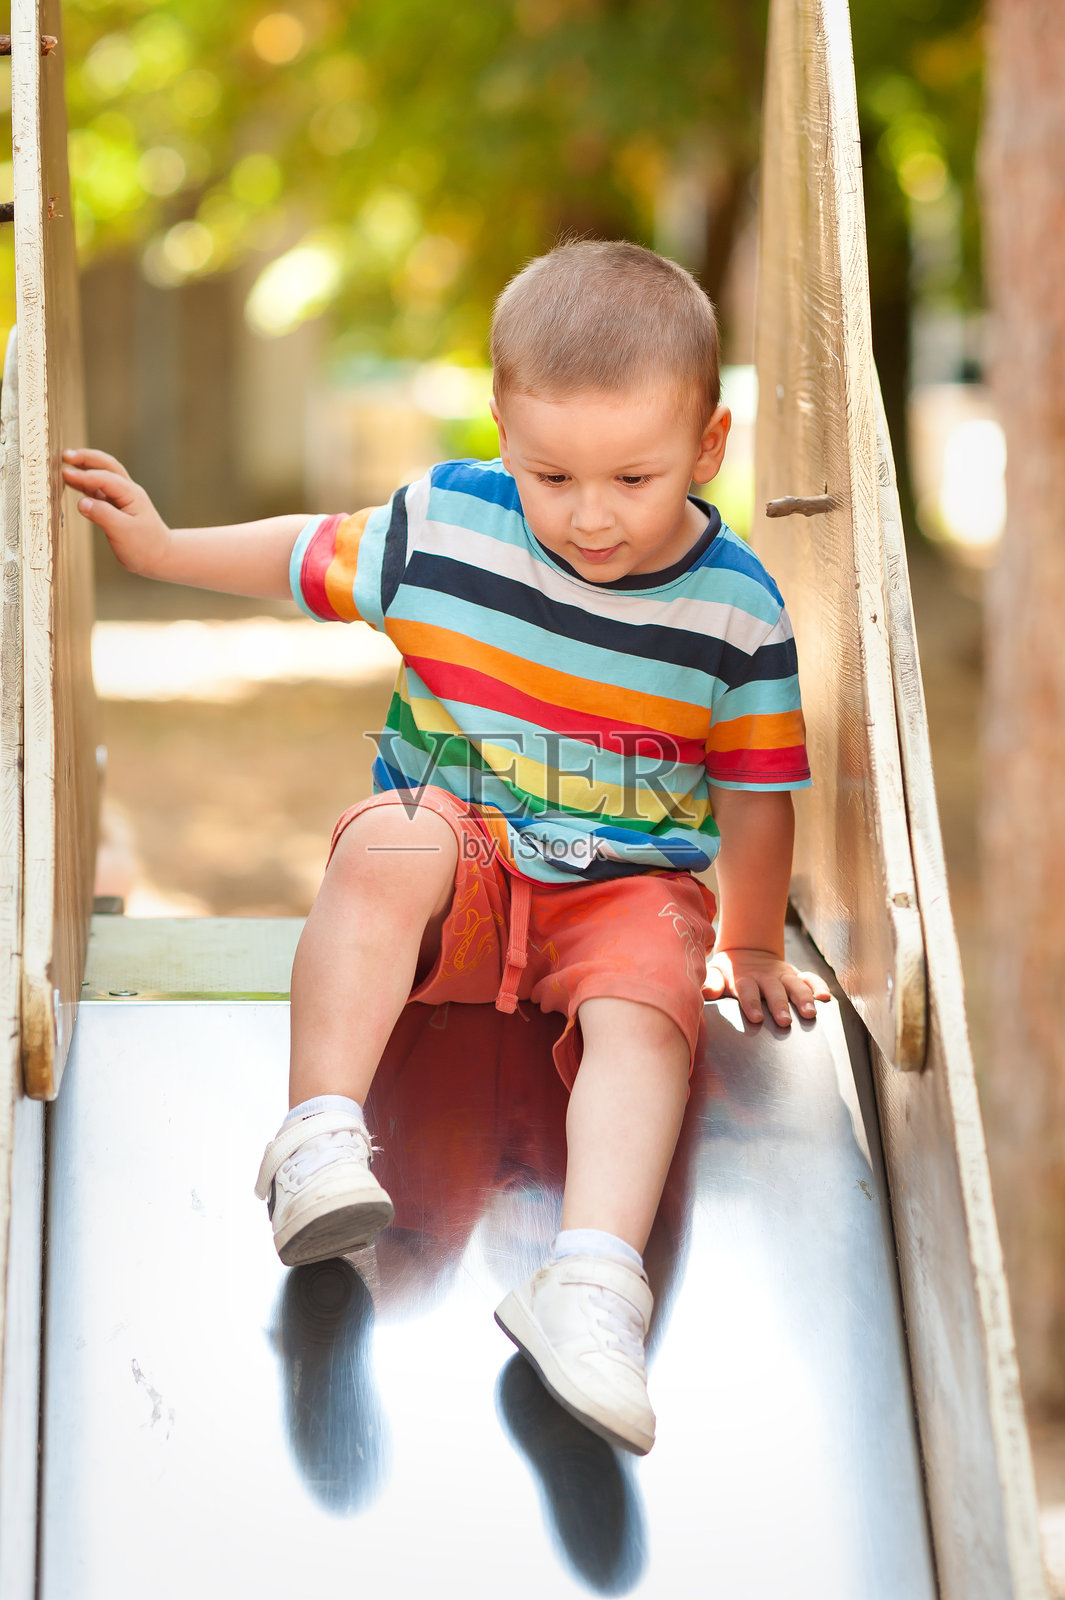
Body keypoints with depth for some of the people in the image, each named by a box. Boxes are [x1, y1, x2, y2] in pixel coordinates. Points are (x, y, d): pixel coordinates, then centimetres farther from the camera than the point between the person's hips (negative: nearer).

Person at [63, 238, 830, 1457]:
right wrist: (161, 548, 14)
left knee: (644, 1014, -31)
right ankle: (320, 1139, -38)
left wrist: (750, 949, 10)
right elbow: (309, 557, 14)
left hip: (629, 888, 0)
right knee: (389, 842, -34)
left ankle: (594, 1279, -46)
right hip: (453, 865, 0)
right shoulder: (441, 526, -6)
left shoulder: (736, 612, -8)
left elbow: (755, 793, 3)